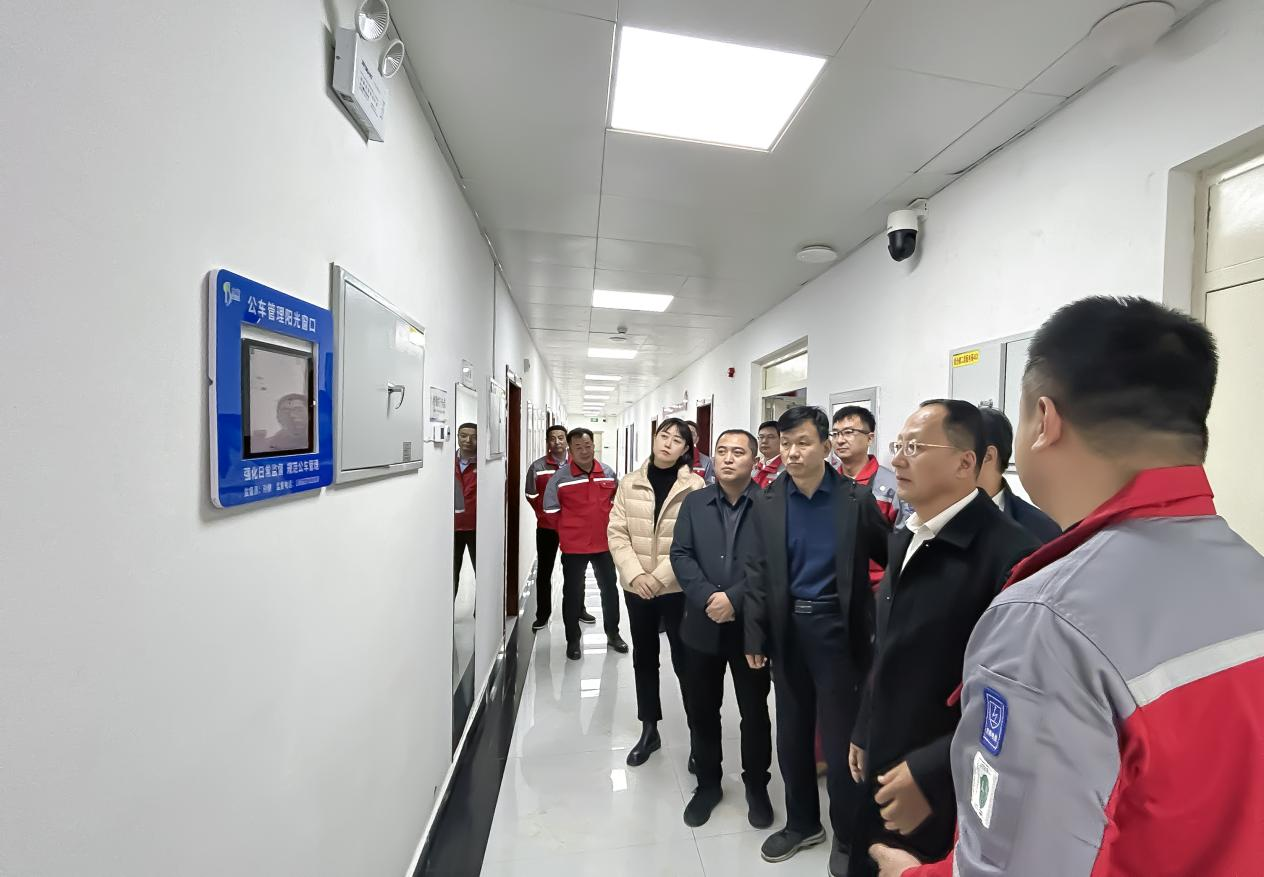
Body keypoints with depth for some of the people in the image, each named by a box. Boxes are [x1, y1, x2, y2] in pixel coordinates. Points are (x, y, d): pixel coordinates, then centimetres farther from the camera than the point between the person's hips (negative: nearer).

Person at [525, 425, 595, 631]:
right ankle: (542, 614, 21)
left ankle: (579, 609, 31)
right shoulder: (537, 467, -4)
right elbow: (531, 495, 2)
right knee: (544, 572, 7)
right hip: (547, 528, -1)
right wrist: (545, 514, 0)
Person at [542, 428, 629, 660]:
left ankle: (613, 634, 34)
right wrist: (570, 530, 2)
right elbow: (551, 511, -4)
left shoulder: (608, 473, 0)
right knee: (572, 593, 8)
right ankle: (573, 640, 25)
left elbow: (616, 502, 14)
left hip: (604, 544, 4)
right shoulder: (560, 477, -12)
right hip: (573, 547, -3)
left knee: (610, 589, 16)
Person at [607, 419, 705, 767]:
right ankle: (649, 730, 35)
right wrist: (634, 574, -13)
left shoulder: (694, 486, -8)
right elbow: (617, 532, -1)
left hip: (678, 588, -3)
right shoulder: (630, 483, 1)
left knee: (684, 660, 7)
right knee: (644, 658, 16)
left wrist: (660, 576, -17)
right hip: (636, 587, 3)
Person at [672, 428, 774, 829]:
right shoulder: (694, 503, 4)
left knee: (755, 712, 15)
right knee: (702, 711, 16)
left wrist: (735, 598, -19)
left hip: (751, 626, -2)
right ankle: (707, 783, 38)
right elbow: (681, 555, -3)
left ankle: (757, 786, 38)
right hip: (702, 626, 3)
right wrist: (707, 597, -16)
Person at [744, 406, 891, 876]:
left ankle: (848, 837, 36)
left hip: (838, 630, -3)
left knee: (841, 737, 11)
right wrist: (756, 636, -3)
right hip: (788, 629, 3)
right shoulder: (767, 502, -2)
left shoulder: (856, 498, -8)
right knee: (791, 734, 17)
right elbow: (758, 573, -1)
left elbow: (891, 557, -1)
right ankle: (802, 822, 41)